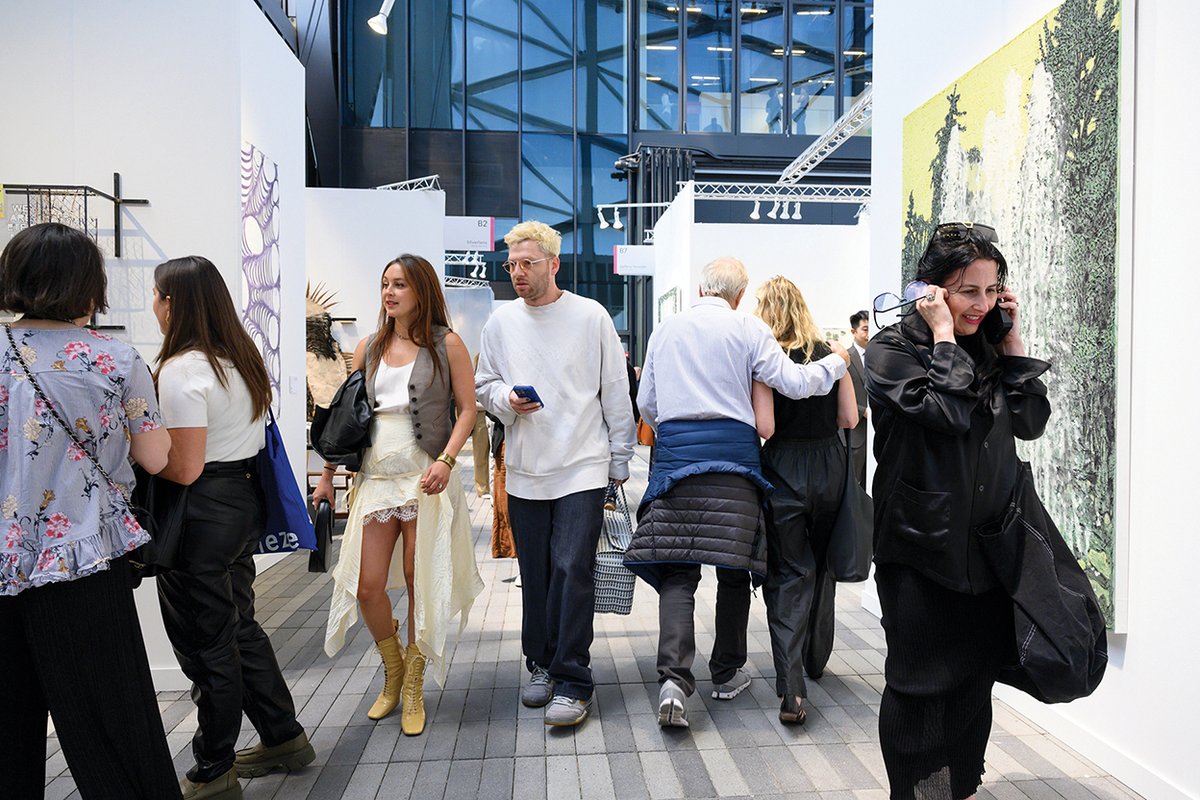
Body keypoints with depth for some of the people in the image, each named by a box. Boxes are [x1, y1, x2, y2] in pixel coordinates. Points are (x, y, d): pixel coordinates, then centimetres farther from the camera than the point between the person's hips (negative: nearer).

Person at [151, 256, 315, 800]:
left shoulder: (180, 371, -19)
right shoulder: (242, 357, 8)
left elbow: (184, 469, -21)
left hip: (203, 512, -9)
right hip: (245, 497, 9)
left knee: (207, 642, 5)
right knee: (238, 624, 20)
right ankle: (284, 737, 31)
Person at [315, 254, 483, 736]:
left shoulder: (446, 344, 0)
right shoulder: (369, 348, 11)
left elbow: (467, 410, -2)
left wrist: (446, 460, -16)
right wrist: (327, 476, 13)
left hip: (425, 480, -3)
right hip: (375, 479, 4)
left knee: (419, 584, 3)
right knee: (367, 586, 1)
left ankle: (414, 689, 22)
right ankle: (392, 675, 27)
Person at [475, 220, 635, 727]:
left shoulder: (591, 316, -1)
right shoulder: (501, 321, 7)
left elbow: (616, 393, 3)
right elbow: (483, 384, 16)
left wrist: (620, 459, 4)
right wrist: (505, 398, -7)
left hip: (582, 467, -3)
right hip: (524, 470, 3)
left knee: (572, 571, -8)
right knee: (534, 575, 11)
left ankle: (572, 683, 2)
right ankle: (540, 665, 28)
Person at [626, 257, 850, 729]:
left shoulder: (666, 330, 12)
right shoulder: (748, 329, 2)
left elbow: (646, 404, 16)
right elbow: (794, 383, -2)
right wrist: (836, 362, 16)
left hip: (675, 455, 2)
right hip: (732, 454, -2)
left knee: (677, 570, 0)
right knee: (734, 567, 9)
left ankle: (673, 678, -16)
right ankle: (727, 674, 21)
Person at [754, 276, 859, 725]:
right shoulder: (831, 355, 1)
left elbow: (764, 426, -17)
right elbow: (850, 419, 1)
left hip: (783, 470, -4)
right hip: (829, 467, 4)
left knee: (788, 574, 2)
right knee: (821, 564, 21)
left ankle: (791, 689, -8)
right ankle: (815, 659, 38)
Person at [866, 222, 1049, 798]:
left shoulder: (987, 350, 11)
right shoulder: (892, 349, -8)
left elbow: (1031, 421, 4)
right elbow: (948, 411, -22)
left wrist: (1012, 337, 2)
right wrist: (944, 334, -14)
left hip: (987, 547, 6)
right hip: (922, 549, -6)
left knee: (975, 680, 16)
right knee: (920, 685, 4)